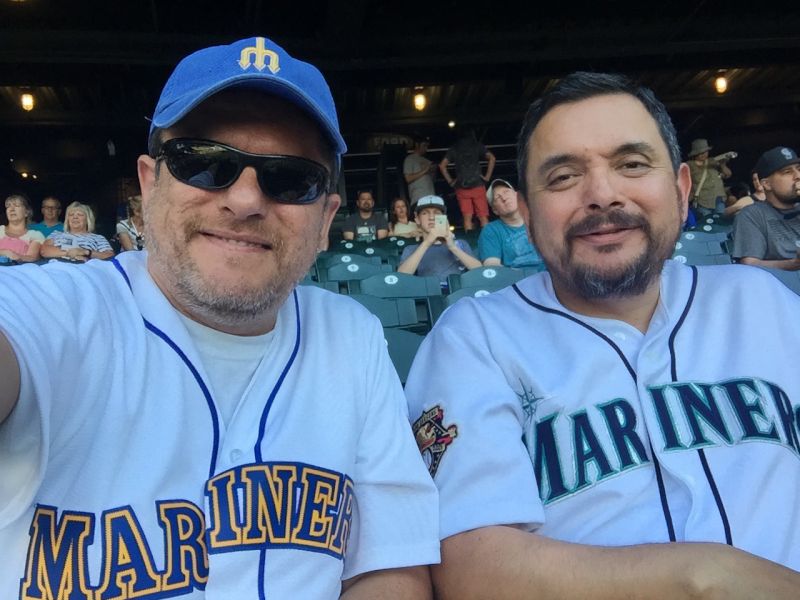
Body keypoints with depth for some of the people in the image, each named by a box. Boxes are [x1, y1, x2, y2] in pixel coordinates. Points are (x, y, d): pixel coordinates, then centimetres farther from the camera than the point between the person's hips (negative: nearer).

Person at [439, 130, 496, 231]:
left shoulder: (453, 149, 11)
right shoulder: (477, 145, 8)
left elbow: (442, 166, 5)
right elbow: (492, 158, 0)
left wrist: (450, 181, 9)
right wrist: (487, 176, 4)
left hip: (461, 187, 1)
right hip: (478, 185, -1)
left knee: (467, 218, 0)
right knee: (483, 217, 0)